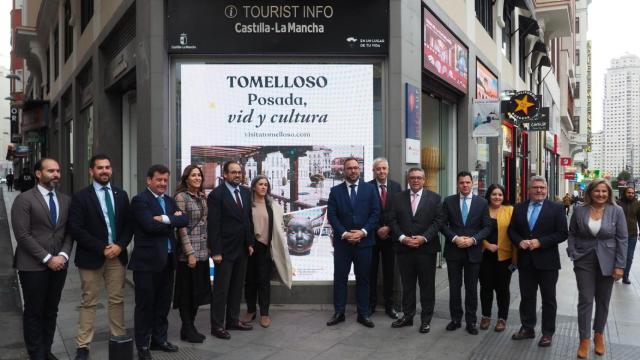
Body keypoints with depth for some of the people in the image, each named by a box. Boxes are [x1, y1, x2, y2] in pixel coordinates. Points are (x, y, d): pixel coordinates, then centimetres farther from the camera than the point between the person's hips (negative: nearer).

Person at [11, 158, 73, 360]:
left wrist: (63, 255, -7)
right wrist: (47, 259, -15)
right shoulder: (24, 199, -7)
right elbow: (23, 235, -13)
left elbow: (69, 232, 9)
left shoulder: (65, 200, 9)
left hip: (59, 265, 5)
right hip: (33, 266, -5)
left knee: (51, 311, 12)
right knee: (34, 312, 5)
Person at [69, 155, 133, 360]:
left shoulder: (121, 195, 9)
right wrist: (101, 248, -15)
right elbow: (76, 229, -11)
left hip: (117, 255, 3)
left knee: (117, 300, 9)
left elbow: (129, 224, 9)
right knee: (89, 303, 3)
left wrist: (120, 245, -8)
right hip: (91, 257, -3)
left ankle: (119, 339, 19)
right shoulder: (81, 197, -4)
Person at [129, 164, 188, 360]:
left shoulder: (170, 201, 14)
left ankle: (159, 339, 27)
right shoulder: (139, 200, -9)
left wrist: (166, 219, -17)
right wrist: (173, 221, -9)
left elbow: (184, 220, 0)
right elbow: (150, 226, -22)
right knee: (145, 304, 3)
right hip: (147, 260, -7)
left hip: (167, 260, 7)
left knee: (163, 303, 15)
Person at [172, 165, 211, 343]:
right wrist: (190, 253, -18)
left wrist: (208, 248, 10)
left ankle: (191, 327, 24)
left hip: (203, 251, 7)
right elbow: (181, 227, -14)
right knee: (187, 292, 3)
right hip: (188, 252, -7)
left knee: (199, 290, 12)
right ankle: (187, 329, 15)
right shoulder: (181, 197, -10)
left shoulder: (203, 197, 11)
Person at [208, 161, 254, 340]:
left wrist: (250, 243, 9)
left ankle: (233, 320, 24)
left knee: (237, 286, 13)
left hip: (242, 249, 6)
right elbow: (213, 224, -13)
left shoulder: (245, 193, 9)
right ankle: (217, 325, 10)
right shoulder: (217, 194, -10)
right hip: (225, 250, -6)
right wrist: (215, 251, -16)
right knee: (221, 289, 1)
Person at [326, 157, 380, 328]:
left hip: (364, 241, 0)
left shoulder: (370, 188, 3)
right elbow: (331, 215, -2)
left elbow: (375, 213, -2)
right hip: (342, 241, 0)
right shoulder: (335, 191, 4)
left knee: (363, 279, 7)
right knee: (340, 279, 4)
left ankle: (363, 314, 16)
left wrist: (363, 232, -13)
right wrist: (344, 234, -13)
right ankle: (339, 313, 14)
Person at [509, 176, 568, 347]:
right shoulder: (519, 208, 7)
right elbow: (512, 230, 10)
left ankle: (548, 333, 18)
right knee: (526, 296, 13)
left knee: (548, 299, 7)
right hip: (525, 260, 3)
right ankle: (527, 328, 26)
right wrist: (519, 241, -11)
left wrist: (540, 242, -18)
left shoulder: (556, 208, -5)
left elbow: (562, 234, -9)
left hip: (547, 261, -3)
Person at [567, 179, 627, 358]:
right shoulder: (579, 211, -2)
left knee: (603, 301, 11)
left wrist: (620, 265, -9)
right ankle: (584, 340, 9)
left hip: (607, 262, 0)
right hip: (584, 261, 0)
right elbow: (572, 234, 7)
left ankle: (599, 334, 30)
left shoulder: (617, 211, -5)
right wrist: (573, 254, -4)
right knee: (585, 300, 0)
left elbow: (622, 239, -5)